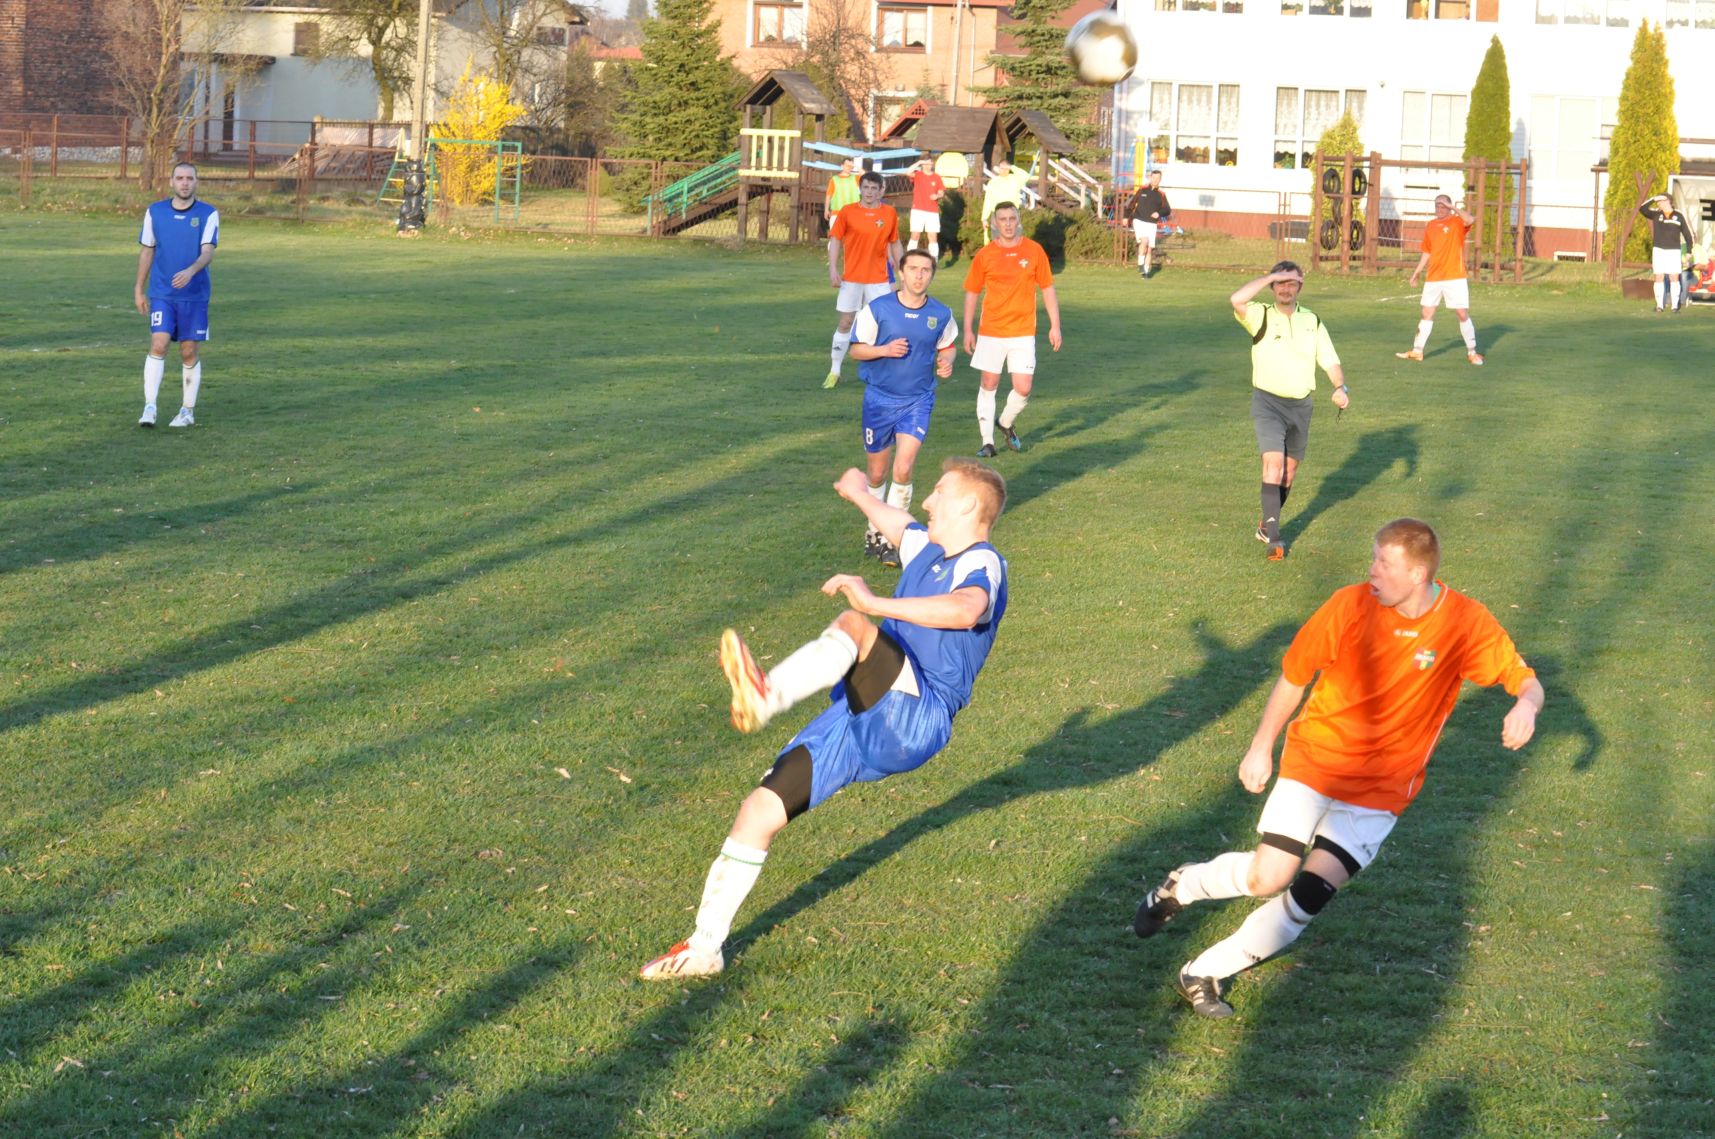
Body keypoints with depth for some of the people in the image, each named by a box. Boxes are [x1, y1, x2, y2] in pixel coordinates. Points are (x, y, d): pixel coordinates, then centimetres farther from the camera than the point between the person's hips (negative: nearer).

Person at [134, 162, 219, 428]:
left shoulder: (208, 214, -2)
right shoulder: (155, 212, 4)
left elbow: (208, 252, -13)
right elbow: (147, 252, 11)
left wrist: (190, 271, -32)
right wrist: (139, 291, 11)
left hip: (195, 295, 0)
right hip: (161, 293, 1)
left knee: (190, 353, 4)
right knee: (158, 345, -14)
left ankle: (188, 411, 16)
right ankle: (149, 408, -16)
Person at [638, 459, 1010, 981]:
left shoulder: (981, 564, -7)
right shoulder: (928, 548, 20)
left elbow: (966, 610, -32)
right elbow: (893, 521, 46)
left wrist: (876, 604, -37)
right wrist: (860, 493, 63)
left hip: (917, 718, -8)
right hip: (858, 721, 8)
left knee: (853, 626, -32)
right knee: (759, 809, 0)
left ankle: (766, 696, -60)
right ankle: (704, 948, 10)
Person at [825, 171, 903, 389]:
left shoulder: (889, 213, 2)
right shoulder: (848, 212, -3)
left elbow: (894, 243, 11)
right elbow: (835, 240, -1)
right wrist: (833, 269, -10)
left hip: (878, 280, 1)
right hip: (851, 279, -1)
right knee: (845, 323, 4)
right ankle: (835, 371, 14)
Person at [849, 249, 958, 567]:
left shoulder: (941, 314, -3)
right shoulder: (878, 309, -9)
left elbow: (946, 346, 15)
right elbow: (856, 349, -3)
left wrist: (946, 362, -8)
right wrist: (886, 350, -21)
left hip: (917, 401, 0)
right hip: (879, 398, 0)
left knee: (903, 469, -15)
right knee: (876, 473, 10)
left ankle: (892, 539, -4)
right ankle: (875, 529, 32)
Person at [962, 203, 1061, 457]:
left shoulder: (1034, 251, 0)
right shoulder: (984, 255, -1)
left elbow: (1048, 289, 7)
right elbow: (971, 293, 7)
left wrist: (1055, 326, 3)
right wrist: (968, 330, 4)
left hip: (1023, 332, 0)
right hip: (990, 332, 0)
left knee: (1023, 389, -4)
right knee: (989, 385, 2)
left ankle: (1006, 424, 25)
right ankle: (988, 442, 10)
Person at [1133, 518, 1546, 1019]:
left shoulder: (1465, 623, -14)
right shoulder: (1350, 606, -13)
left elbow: (1525, 681, -9)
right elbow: (1294, 675, 0)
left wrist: (1525, 705, -33)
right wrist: (1261, 748, 3)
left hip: (1381, 787, 0)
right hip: (1315, 755, 0)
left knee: (1311, 892, -11)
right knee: (1267, 879, -11)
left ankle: (1206, 974, 4)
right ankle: (1181, 885, 20)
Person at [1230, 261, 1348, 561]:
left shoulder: (1312, 322, 8)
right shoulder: (1261, 316, -3)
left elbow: (1330, 360, 7)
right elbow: (1237, 299, -24)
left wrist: (1341, 387, -11)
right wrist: (1271, 277, -19)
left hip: (1301, 404, 4)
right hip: (1268, 402, -4)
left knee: (1290, 469, 11)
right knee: (1274, 462, -19)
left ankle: (1267, 524, 30)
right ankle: (1273, 538, -22)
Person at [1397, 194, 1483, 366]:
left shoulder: (1457, 222, -3)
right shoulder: (1430, 225, 12)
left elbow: (1470, 219, -28)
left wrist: (1453, 207, -22)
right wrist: (1417, 272, 17)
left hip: (1455, 278, -5)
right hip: (1433, 279, 5)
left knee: (1463, 314, -4)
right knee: (1427, 314, 8)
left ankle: (1472, 352, 5)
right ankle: (1417, 351, 14)